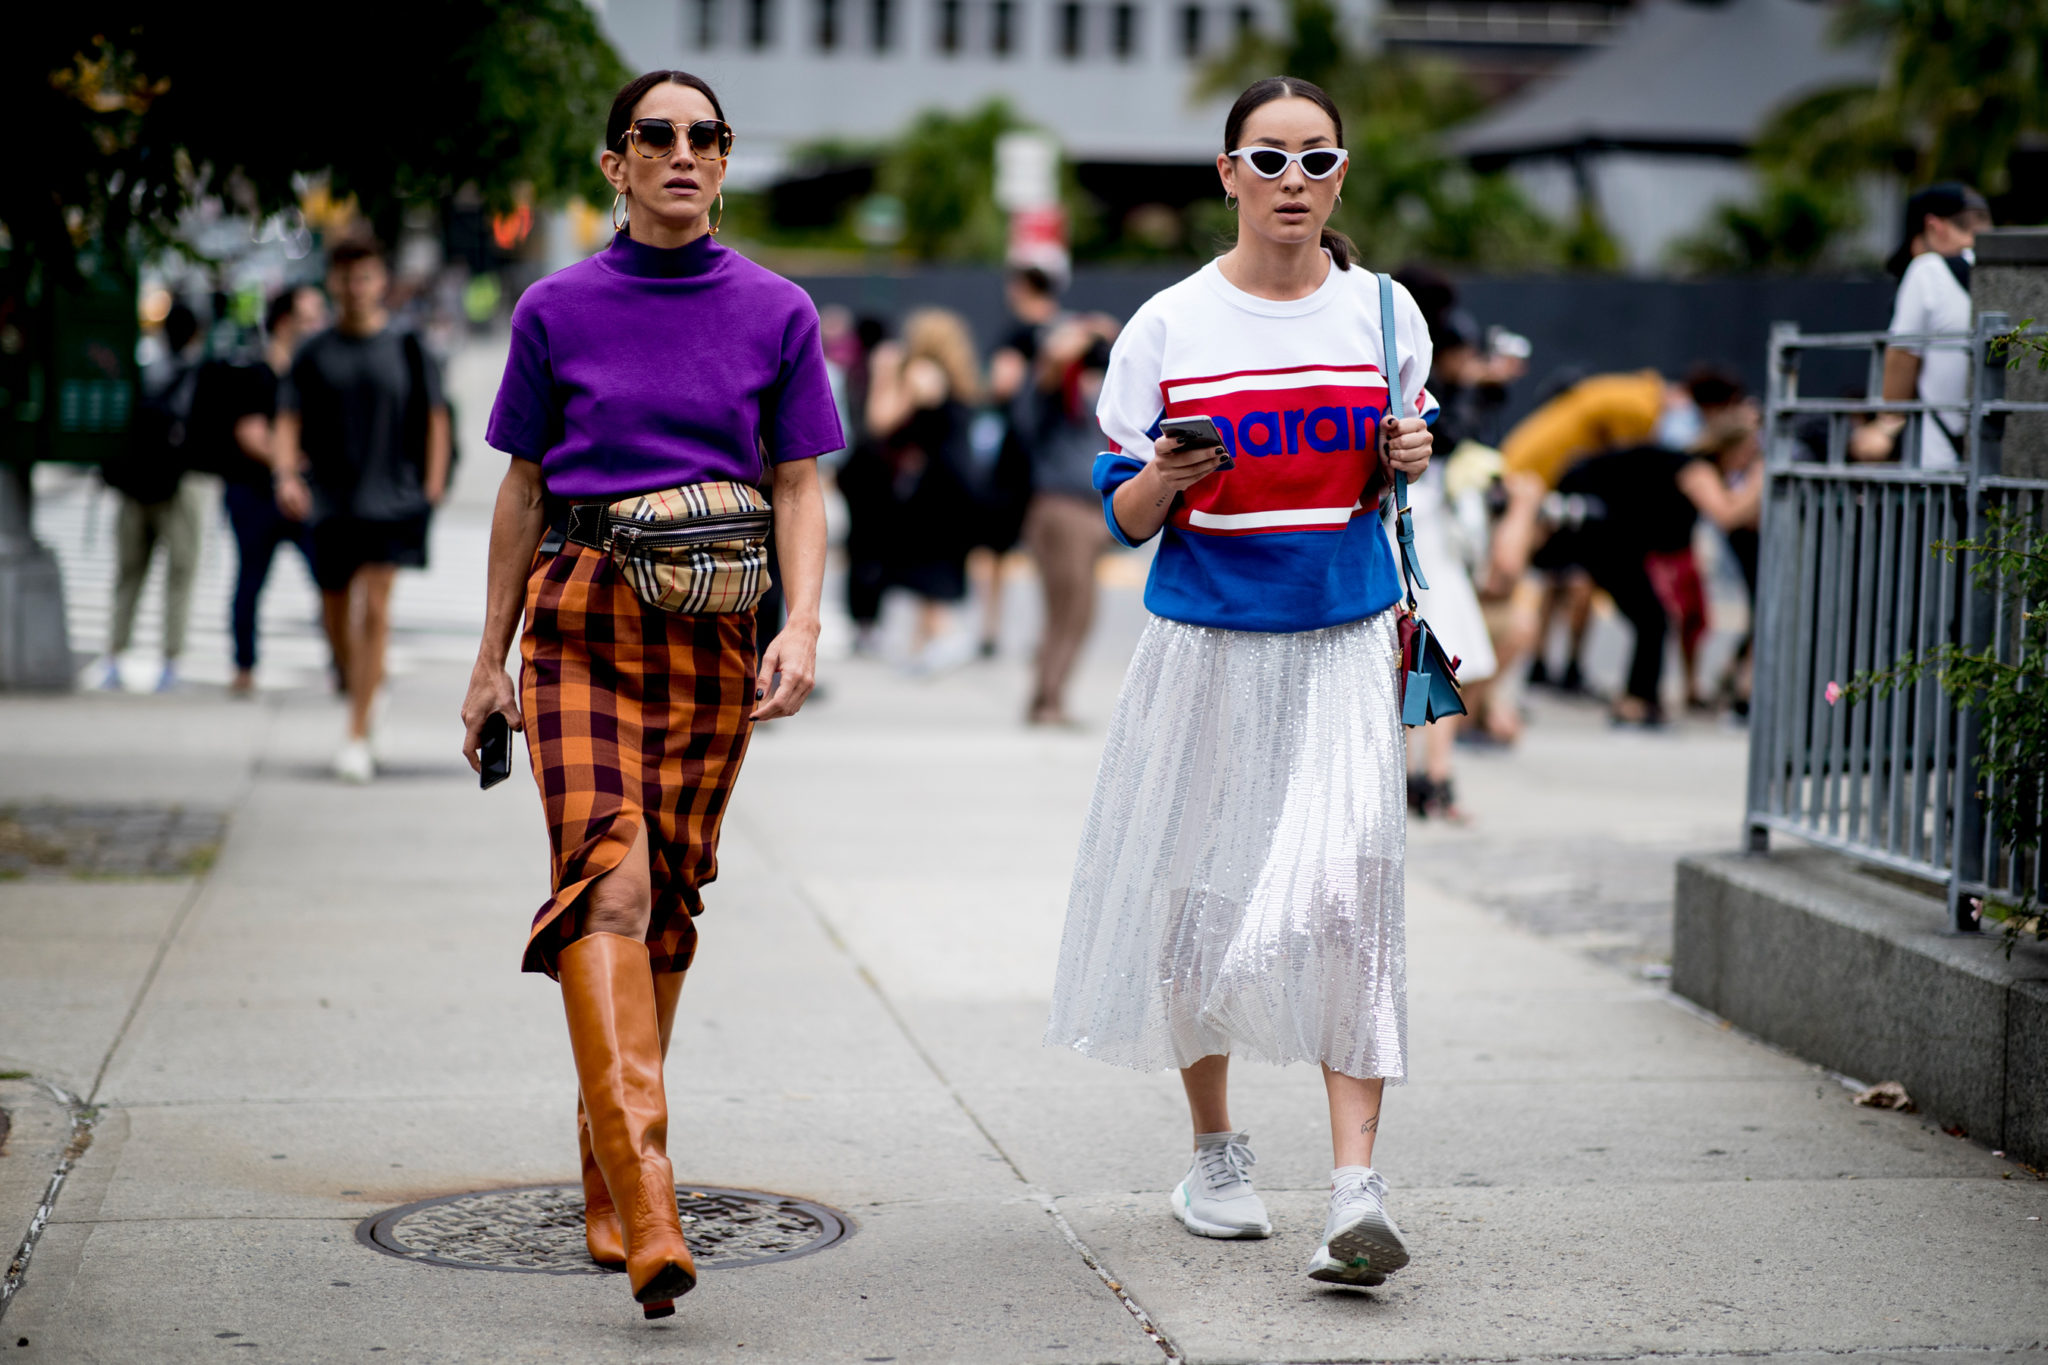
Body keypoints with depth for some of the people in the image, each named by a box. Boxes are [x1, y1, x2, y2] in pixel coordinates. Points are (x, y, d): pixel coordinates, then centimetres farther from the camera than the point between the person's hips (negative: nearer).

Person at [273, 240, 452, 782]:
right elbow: (288, 421, 5)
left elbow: (436, 420, 7)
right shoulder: (314, 355, 7)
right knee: (335, 613, 9)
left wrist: (431, 489, 0)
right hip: (330, 501, 3)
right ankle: (360, 692, 35)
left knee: (373, 608, -12)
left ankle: (357, 737, -10)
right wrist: (287, 474, -13)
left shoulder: (409, 349, 3)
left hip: (393, 500, -3)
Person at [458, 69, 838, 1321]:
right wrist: (492, 658, 9)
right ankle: (648, 1221, -24)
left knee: (672, 893, 7)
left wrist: (804, 626, -11)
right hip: (582, 617, -2)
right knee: (608, 878, -17)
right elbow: (524, 488, 9)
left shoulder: (775, 312, 5)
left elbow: (803, 488, 4)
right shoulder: (558, 310, 4)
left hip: (713, 628, 2)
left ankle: (610, 1187, 24)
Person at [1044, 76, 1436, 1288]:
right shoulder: (1169, 327, -1)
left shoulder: (1385, 312, 5)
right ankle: (1217, 1152, 28)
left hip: (1346, 644, 0)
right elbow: (1125, 515, 3)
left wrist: (1408, 460, -4)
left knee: (1348, 893, -13)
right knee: (1199, 892, 7)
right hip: (1209, 644, 0)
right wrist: (1163, 482, -19)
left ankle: (1359, 1187, -14)